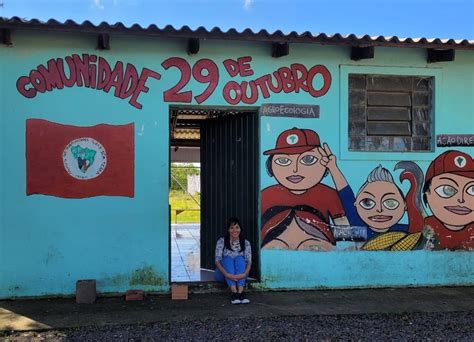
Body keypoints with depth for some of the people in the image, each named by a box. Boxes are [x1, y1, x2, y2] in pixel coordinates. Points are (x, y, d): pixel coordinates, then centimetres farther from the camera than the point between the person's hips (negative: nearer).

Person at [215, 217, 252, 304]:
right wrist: (227, 274, -33)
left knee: (239, 258, -27)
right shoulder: (221, 242, -5)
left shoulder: (246, 243, 0)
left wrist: (245, 274, -32)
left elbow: (249, 261, -11)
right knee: (227, 258, -29)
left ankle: (240, 291, -43)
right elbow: (217, 261, -16)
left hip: (240, 275, 1)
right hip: (224, 274, -1)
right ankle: (234, 292, -43)